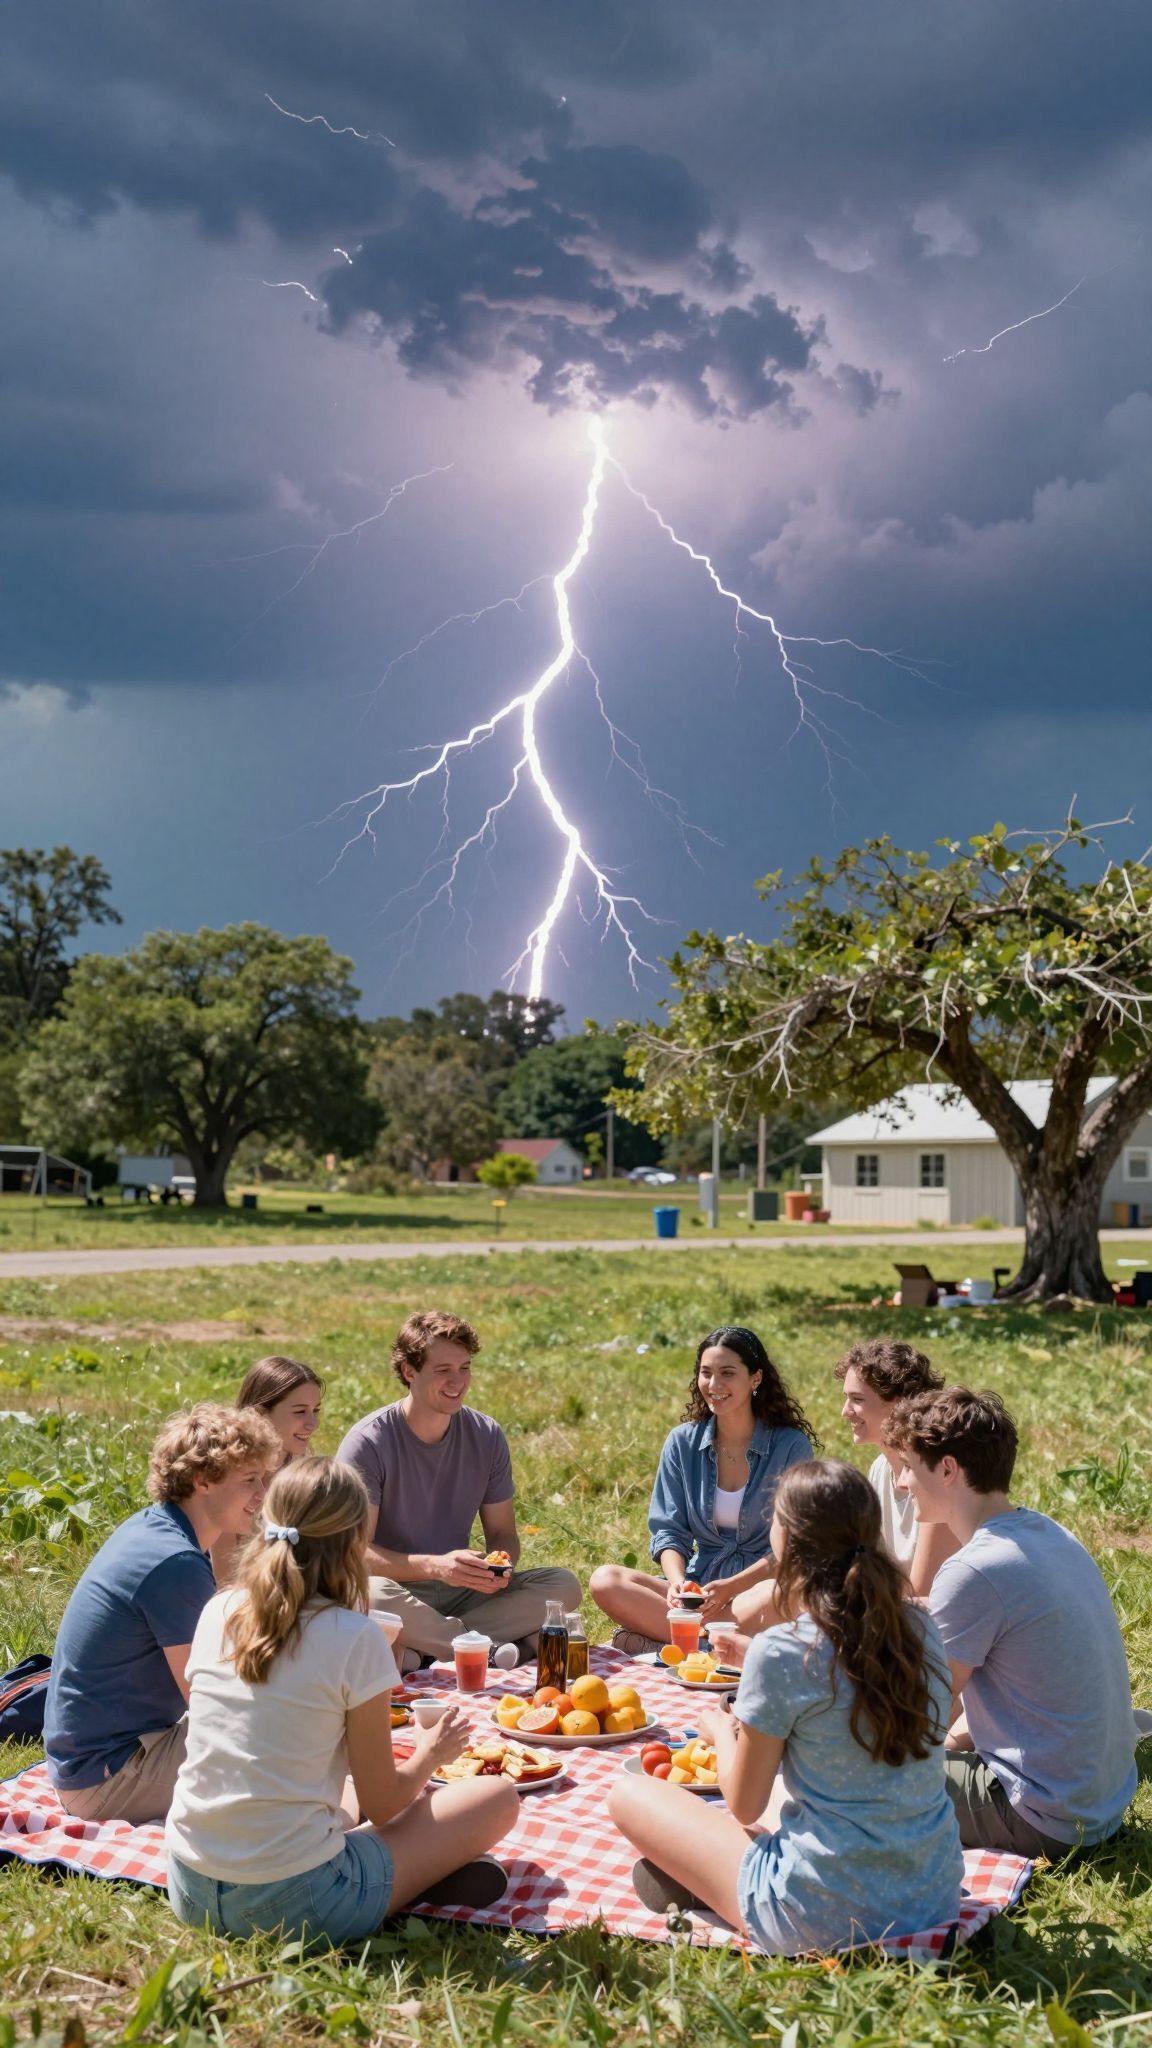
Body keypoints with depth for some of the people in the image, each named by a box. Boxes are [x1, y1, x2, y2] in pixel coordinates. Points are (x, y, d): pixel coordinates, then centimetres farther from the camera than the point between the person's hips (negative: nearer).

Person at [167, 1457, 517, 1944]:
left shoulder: (217, 1612, 0)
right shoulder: (355, 1638, -16)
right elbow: (382, 1803, -7)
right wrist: (429, 1755, 15)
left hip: (190, 1894, 6)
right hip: (293, 1901, -6)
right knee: (497, 1796, 9)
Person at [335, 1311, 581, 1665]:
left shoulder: (486, 1436, 2)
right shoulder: (368, 1442, -12)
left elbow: (502, 1532, 8)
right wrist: (433, 1566, -31)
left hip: (462, 1593, 5)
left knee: (564, 1586, -16)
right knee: (370, 1595, -39)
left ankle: (420, 1651, -23)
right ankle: (494, 1646, -23)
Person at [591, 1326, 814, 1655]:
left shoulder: (791, 1446, -4)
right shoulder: (682, 1443, 6)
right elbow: (669, 1531, 5)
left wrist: (729, 1587, -22)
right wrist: (676, 1582, -18)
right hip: (700, 1585, 3)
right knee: (605, 1580, -20)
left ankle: (650, 1642, -29)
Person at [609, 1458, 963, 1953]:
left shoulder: (781, 1654, -19)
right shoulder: (919, 1628, -3)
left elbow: (743, 1805, -7)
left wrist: (720, 1730, 12)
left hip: (826, 1920, -6)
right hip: (938, 1899, 6)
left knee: (629, 1795, 7)